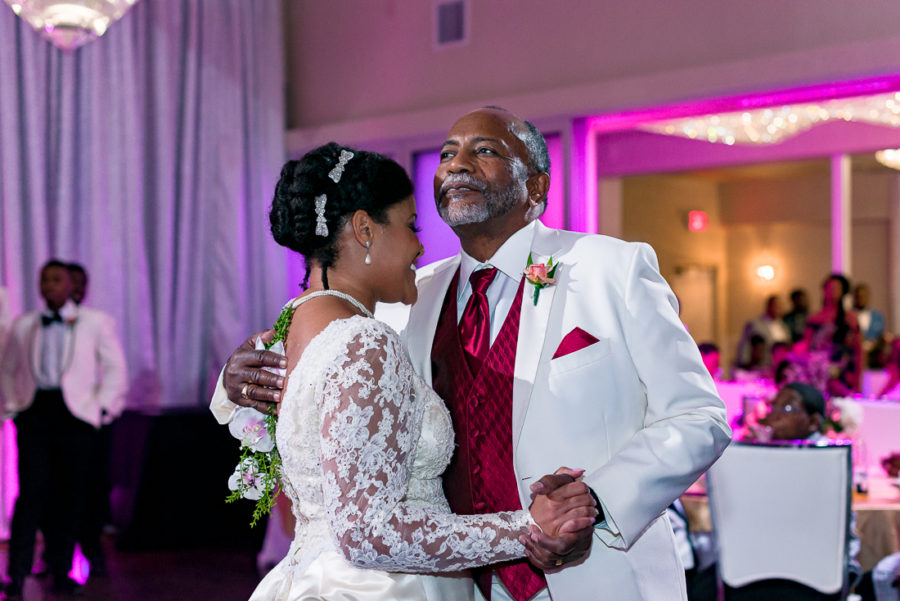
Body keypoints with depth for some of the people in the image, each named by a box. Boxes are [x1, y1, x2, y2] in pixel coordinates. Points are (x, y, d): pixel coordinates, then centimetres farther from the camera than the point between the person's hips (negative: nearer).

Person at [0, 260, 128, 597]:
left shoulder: (95, 323, 7)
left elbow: (115, 368, 8)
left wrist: (101, 407, -1)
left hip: (75, 416, -1)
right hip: (34, 414, 1)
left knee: (69, 495, 1)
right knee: (31, 491, -7)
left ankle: (61, 572, 11)